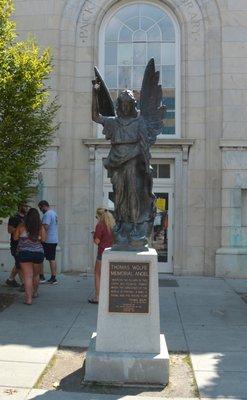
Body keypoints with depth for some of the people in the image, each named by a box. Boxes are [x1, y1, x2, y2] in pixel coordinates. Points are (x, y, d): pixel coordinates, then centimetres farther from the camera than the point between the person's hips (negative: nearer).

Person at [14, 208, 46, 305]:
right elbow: (43, 239, -3)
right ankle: (34, 292, 40)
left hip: (24, 253, -2)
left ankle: (28, 298, -10)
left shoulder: (21, 226, -4)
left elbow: (15, 237, 2)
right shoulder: (41, 227, -2)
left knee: (28, 276, -3)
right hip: (38, 252, 2)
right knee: (36, 274, 20)